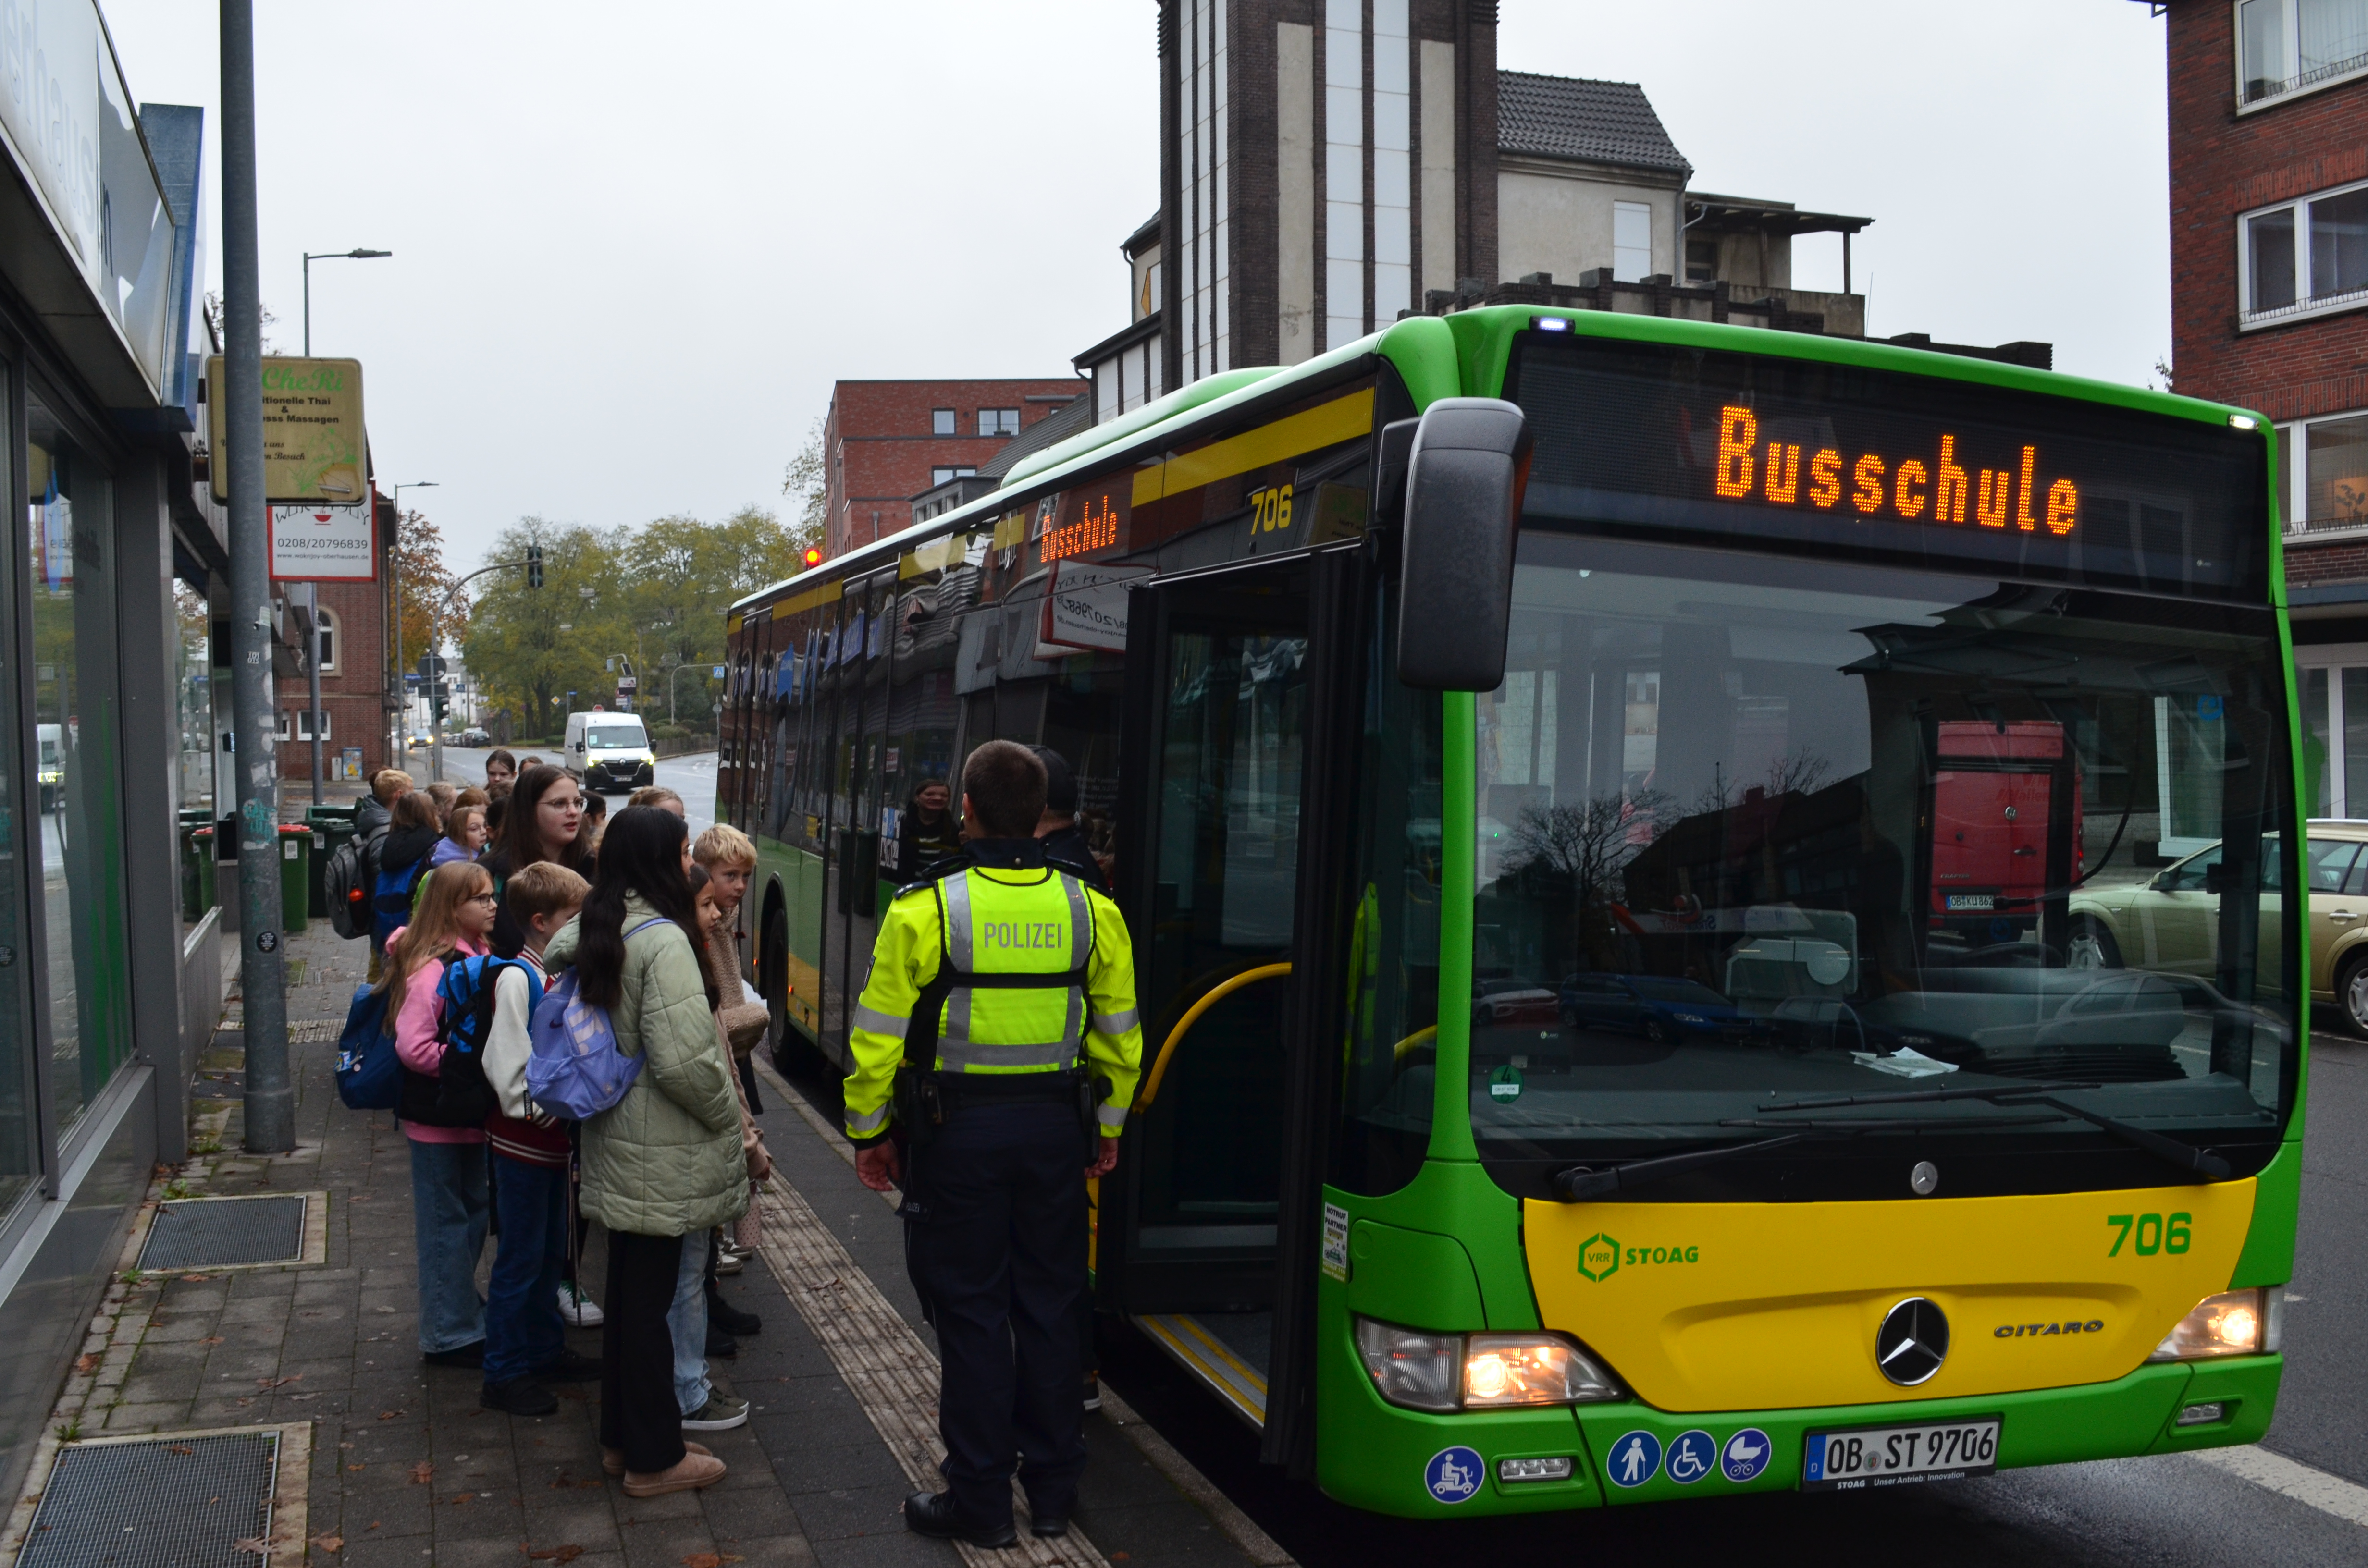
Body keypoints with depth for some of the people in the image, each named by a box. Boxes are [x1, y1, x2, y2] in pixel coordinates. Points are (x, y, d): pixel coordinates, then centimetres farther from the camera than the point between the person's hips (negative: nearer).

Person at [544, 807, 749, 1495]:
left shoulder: (589, 933, 7)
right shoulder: (663, 940, -21)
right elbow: (683, 1058, -26)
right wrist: (728, 1115, -9)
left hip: (613, 1140, 9)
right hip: (661, 1152, -9)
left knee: (631, 1285, 19)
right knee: (655, 1290, 2)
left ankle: (625, 1431, 32)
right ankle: (653, 1457, 13)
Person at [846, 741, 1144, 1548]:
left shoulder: (924, 911, -11)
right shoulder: (1092, 911, -1)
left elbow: (879, 1038, -8)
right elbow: (1120, 1038, 7)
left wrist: (869, 1131, 4)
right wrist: (1108, 1125, 19)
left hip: (959, 1127, -3)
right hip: (1054, 1130, 3)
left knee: (970, 1312, 6)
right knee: (1049, 1308, 14)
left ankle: (980, 1500, 14)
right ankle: (1053, 1493, 24)